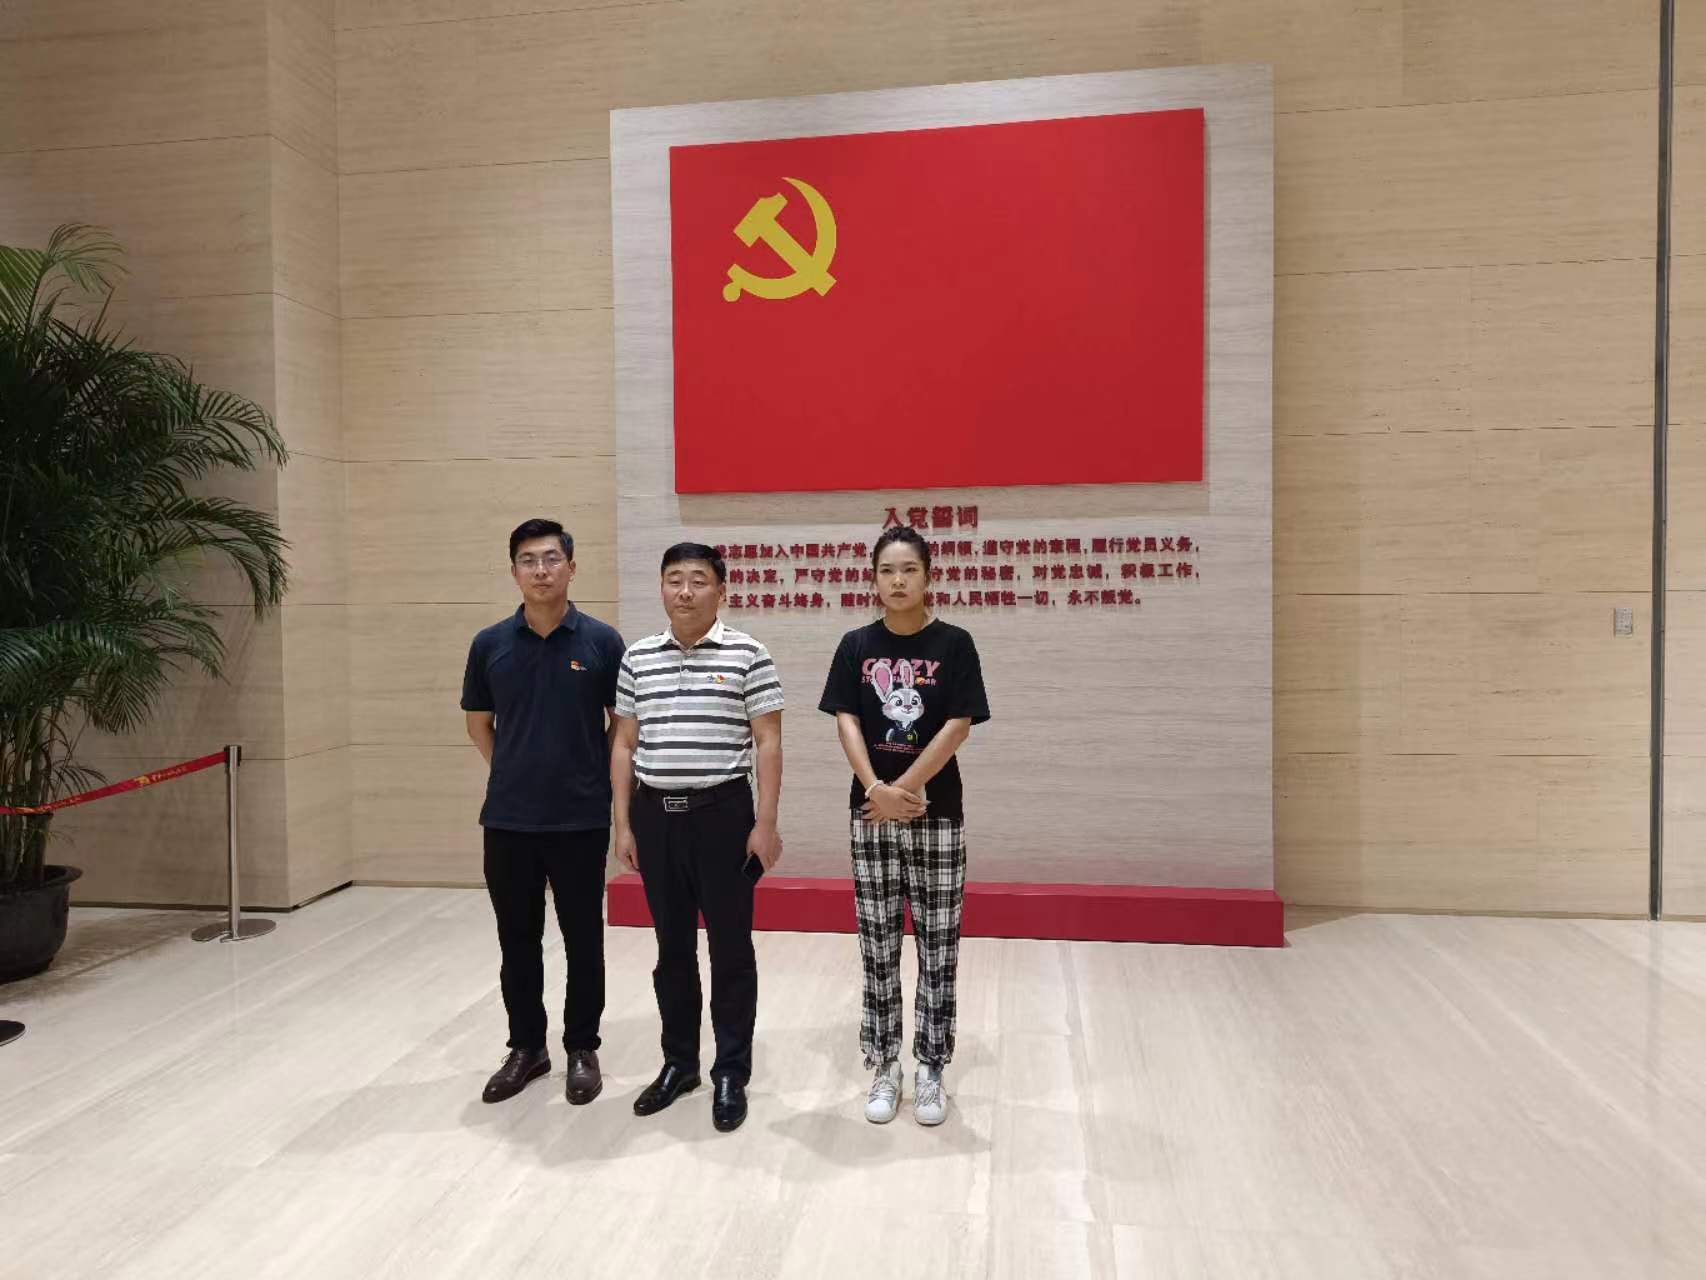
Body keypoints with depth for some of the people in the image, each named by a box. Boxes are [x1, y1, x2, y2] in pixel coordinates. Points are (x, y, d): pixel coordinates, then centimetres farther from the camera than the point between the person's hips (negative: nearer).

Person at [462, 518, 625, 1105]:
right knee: (517, 941, 13)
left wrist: (597, 780, 2)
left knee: (583, 940, 8)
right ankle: (526, 1046, 29)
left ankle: (582, 1049, 24)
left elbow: (621, 723, 3)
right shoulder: (490, 644, 1)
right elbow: (478, 722, 14)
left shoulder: (602, 641, -4)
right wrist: (514, 772, 9)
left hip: (582, 819, -2)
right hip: (507, 819, 2)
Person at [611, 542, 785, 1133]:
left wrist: (766, 823, -10)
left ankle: (731, 1073, 19)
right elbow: (624, 745, 10)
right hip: (656, 815, 4)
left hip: (723, 813, -3)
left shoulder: (747, 654, -5)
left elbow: (768, 742, -5)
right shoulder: (637, 658, 7)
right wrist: (623, 824, 6)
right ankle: (678, 1062, 29)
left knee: (730, 947, 5)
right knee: (672, 947, 14)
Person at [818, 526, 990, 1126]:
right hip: (870, 814, 2)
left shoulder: (954, 644, -3)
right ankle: (884, 1068, 22)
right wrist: (877, 790, -16)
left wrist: (904, 789, -14)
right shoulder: (856, 645, 4)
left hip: (936, 814, -2)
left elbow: (958, 726, -9)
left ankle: (930, 1070, 20)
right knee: (877, 947, 9)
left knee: (937, 947, 6)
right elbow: (846, 721, -3)